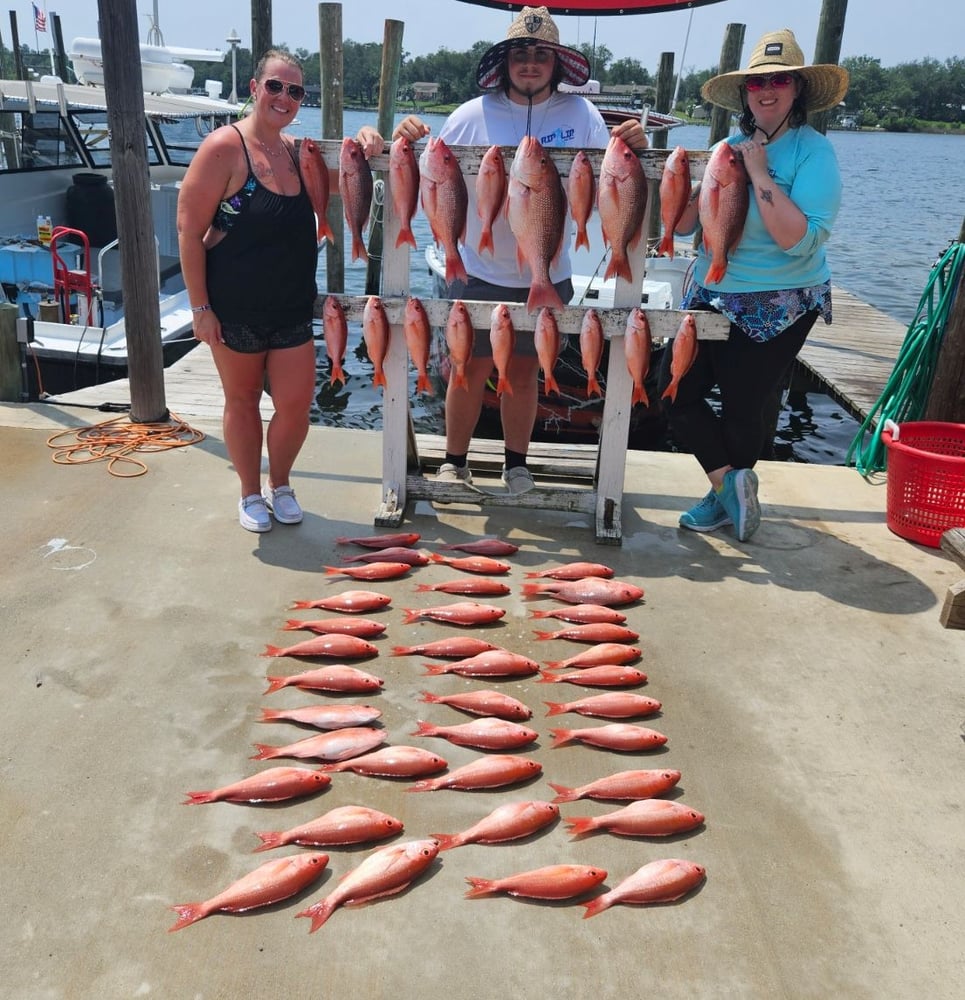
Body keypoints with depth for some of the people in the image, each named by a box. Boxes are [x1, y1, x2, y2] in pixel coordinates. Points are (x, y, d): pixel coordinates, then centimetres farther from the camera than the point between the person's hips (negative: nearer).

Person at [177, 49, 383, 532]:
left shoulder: (295, 152, 6)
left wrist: (362, 144, 1)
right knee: (242, 402, 11)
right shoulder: (225, 147, -11)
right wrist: (200, 306, -14)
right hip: (236, 309, -4)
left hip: (293, 307, 5)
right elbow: (189, 229, -12)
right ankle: (251, 493, 30)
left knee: (296, 405, 5)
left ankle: (280, 484, 31)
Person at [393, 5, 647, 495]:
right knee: (471, 368, 8)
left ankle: (516, 463, 30)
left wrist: (632, 150, -24)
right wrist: (408, 143, -18)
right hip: (478, 272, -1)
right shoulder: (474, 114, -5)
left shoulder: (581, 114, -3)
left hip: (545, 276, 1)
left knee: (524, 370, 13)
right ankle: (454, 462, 26)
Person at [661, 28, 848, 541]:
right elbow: (681, 224, 4)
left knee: (741, 403, 4)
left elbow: (799, 240, -25)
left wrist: (759, 174, -24)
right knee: (676, 387, 0)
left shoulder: (813, 151, -11)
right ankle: (731, 482, 16)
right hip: (710, 294, 6)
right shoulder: (729, 146, 5)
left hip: (776, 309, -6)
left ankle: (727, 493, 30)